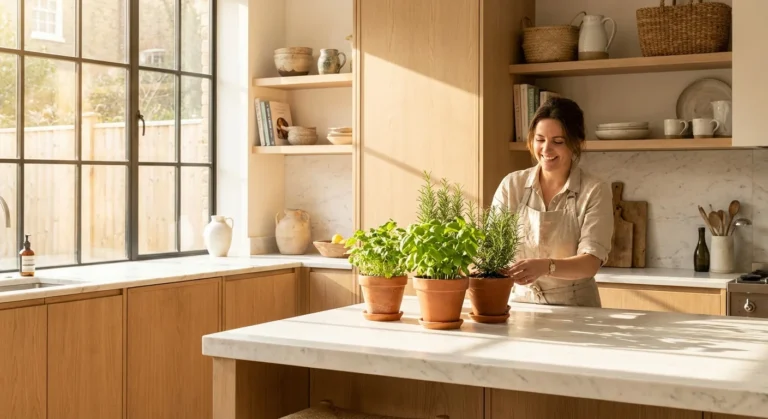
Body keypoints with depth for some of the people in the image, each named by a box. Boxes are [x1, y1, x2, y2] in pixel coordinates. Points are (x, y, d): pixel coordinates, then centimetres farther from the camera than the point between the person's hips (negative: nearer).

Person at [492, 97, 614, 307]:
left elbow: (591, 262, -15)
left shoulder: (595, 191, -5)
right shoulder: (512, 185, 3)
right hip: (520, 304, 2)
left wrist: (545, 266, -33)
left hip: (575, 308, -2)